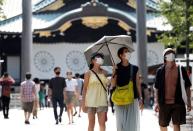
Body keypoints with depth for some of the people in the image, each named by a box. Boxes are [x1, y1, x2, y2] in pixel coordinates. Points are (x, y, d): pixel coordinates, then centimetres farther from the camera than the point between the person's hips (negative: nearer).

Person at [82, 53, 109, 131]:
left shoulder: (104, 72, 9)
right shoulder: (89, 73, -1)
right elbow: (85, 88, -2)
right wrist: (83, 103, -6)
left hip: (102, 101, 3)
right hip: (91, 101, -3)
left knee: (102, 123, 1)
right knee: (91, 123, 3)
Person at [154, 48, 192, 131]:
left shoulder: (180, 69, 2)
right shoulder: (160, 71, 3)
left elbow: (187, 86, 5)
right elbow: (157, 88, 6)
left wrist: (189, 101, 1)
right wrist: (156, 102, -1)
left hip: (177, 102, -1)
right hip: (164, 102, 2)